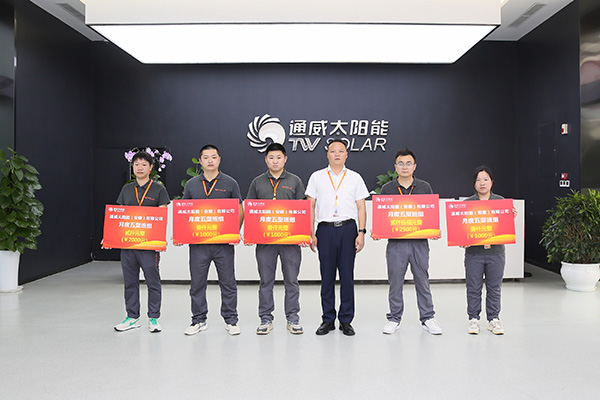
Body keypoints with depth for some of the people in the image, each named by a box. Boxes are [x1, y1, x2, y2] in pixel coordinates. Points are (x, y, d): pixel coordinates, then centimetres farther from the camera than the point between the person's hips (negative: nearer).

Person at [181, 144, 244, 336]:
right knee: (197, 283, 8)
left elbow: (239, 211, 5)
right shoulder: (191, 184, 10)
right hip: (197, 241, 2)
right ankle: (199, 320, 22)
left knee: (228, 283, 4)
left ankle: (230, 320, 17)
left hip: (224, 241, -2)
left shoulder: (230, 183, 4)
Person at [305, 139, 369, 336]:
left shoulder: (355, 178, 10)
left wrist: (361, 232, -3)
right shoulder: (317, 177, 9)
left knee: (347, 275, 2)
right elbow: (310, 206, 8)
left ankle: (346, 320, 13)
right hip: (325, 230, 0)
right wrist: (311, 233, 0)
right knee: (327, 276, 4)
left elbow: (361, 208, 8)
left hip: (348, 229, 0)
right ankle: (328, 320, 16)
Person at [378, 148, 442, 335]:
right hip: (395, 242, 0)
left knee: (422, 281, 6)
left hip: (419, 242, 0)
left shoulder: (425, 187, 8)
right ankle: (394, 318, 18)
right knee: (395, 282, 6)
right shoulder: (387, 189, 7)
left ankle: (427, 318, 18)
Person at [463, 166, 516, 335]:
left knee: (494, 288, 8)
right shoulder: (467, 203, 4)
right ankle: (473, 319, 17)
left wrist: (512, 217, -12)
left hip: (495, 252, 1)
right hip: (473, 252, -1)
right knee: (474, 288, 5)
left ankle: (494, 319, 21)